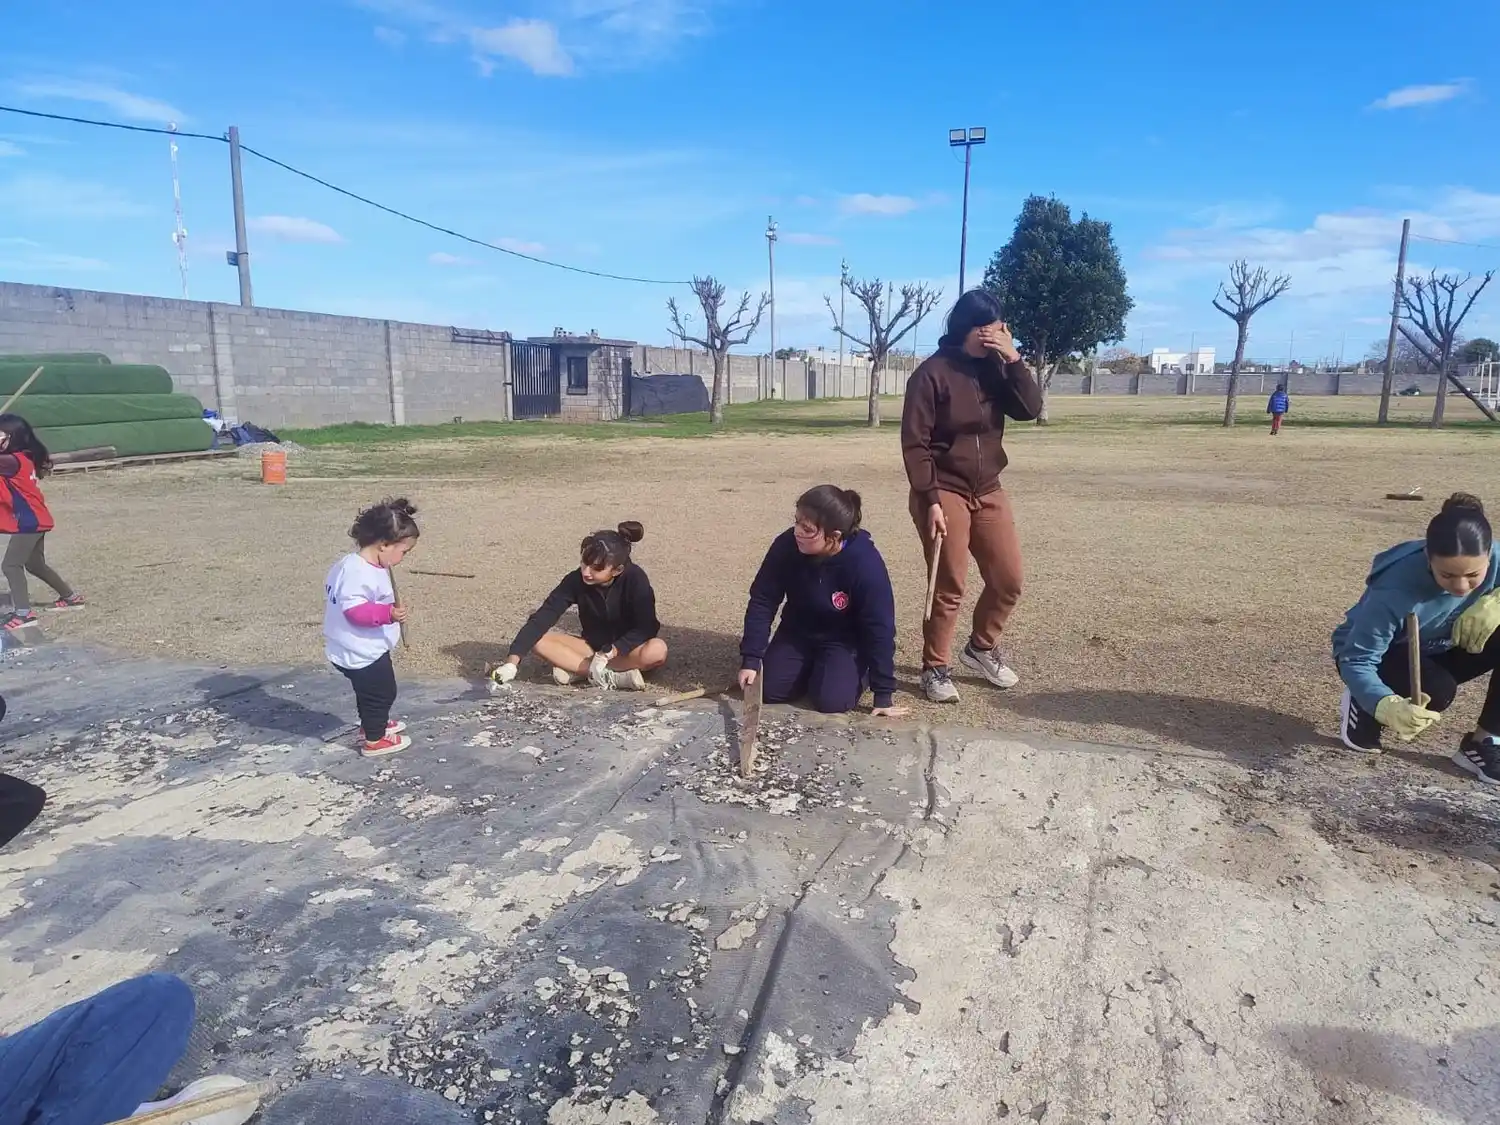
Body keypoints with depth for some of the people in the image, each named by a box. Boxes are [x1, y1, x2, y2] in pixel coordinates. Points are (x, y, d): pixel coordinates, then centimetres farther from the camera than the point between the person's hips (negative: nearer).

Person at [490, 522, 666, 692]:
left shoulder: (635, 579, -25)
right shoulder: (576, 580, -19)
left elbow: (647, 627, -24)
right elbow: (541, 619, -24)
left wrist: (611, 652, -35)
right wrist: (512, 661, -34)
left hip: (626, 649, -3)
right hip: (593, 647, 3)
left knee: (657, 650, -36)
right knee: (538, 639, -21)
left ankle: (576, 671, -26)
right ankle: (613, 676, -29)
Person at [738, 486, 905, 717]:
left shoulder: (866, 565, -31)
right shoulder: (786, 545, -23)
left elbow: (880, 629, -23)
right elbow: (762, 601, -13)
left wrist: (883, 695, -19)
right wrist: (750, 659, -18)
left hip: (845, 640, -3)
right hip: (797, 633, 3)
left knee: (831, 701, -23)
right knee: (768, 690, -13)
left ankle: (856, 671, 11)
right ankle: (812, 669, 18)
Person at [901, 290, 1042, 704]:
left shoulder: (995, 367, 7)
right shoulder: (931, 373, -11)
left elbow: (1030, 409, -4)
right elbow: (914, 443, -13)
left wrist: (1013, 358, -13)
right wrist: (930, 500, -18)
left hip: (988, 492, 6)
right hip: (944, 493, -6)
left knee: (1008, 580, 8)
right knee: (949, 587, -3)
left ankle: (981, 647, 31)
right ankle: (934, 668, 15)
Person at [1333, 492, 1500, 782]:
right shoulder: (1394, 592, -37)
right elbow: (1356, 661, -34)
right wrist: (1387, 706, -54)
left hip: (1434, 651, 5)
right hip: (1382, 659, -5)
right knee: (1437, 690, -35)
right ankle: (1363, 707, -2)